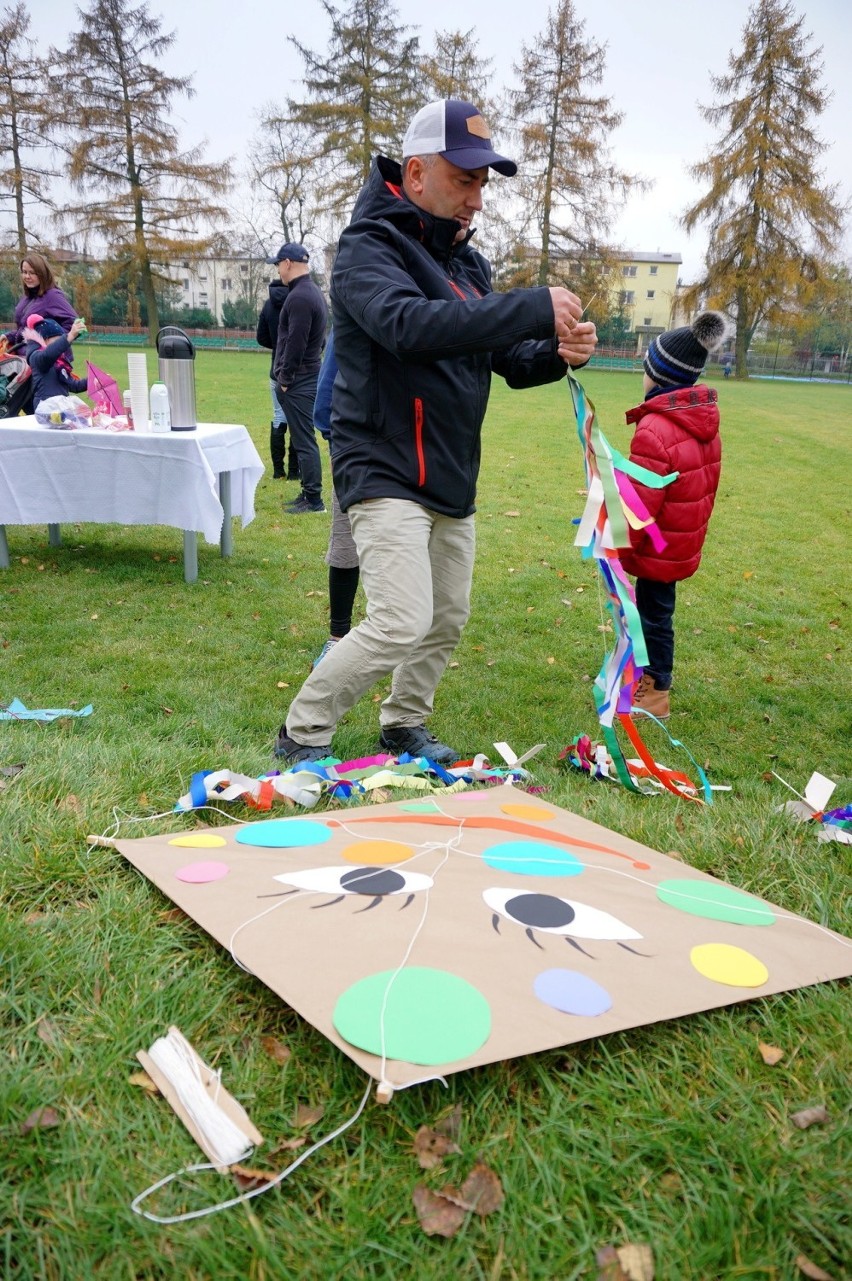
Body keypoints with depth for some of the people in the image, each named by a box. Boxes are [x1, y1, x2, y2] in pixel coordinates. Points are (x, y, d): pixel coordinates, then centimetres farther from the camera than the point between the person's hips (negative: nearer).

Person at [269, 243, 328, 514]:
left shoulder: (299, 297, -16)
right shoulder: (314, 293, 16)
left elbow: (295, 342, -21)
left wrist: (285, 378, -13)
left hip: (297, 381, -10)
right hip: (310, 375, 10)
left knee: (304, 440, -7)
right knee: (304, 438, 15)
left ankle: (313, 499, -4)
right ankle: (308, 493, 21)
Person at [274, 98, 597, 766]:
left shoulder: (467, 261, 14)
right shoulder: (369, 248, -11)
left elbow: (507, 360, 15)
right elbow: (410, 325, -32)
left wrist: (557, 353, -9)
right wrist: (534, 308, -34)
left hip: (452, 479, 8)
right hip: (386, 472, -8)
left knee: (448, 620, 14)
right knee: (402, 623, -18)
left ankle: (404, 726, 35)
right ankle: (302, 735, 1)